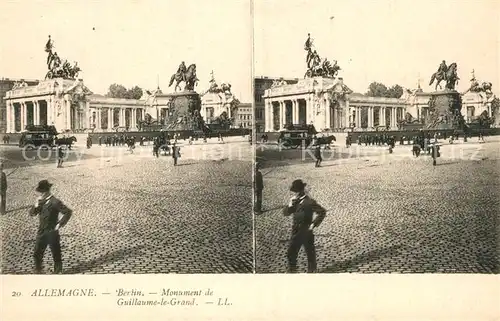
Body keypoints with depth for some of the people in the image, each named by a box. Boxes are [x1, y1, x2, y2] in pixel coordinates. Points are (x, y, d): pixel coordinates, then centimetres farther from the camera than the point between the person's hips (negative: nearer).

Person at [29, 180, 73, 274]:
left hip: (52, 233, -6)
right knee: (37, 253, 12)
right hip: (41, 232, 6)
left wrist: (60, 224, -14)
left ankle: (58, 272, 23)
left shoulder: (55, 202, -15)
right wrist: (36, 206, -12)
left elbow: (68, 212, -17)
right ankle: (37, 271, 28)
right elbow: (31, 213, 8)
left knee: (56, 254, 8)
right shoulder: (41, 201, 4)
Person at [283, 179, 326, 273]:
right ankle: (291, 271, 21)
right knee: (291, 253, 8)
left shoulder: (309, 202, -17)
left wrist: (314, 224, -16)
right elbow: (286, 213, 4)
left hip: (306, 233, -6)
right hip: (296, 233, 6)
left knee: (310, 253, 11)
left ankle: (311, 271, 28)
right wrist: (290, 205, -15)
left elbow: (322, 212, -16)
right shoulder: (295, 201, 2)